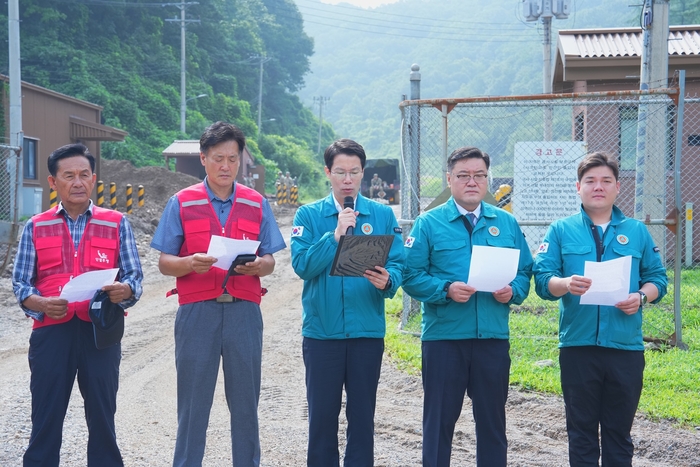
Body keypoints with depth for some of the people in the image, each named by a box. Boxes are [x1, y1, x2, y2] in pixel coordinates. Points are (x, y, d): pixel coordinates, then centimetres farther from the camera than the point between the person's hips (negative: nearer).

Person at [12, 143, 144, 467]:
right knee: (46, 416, 3)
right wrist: (43, 304, -15)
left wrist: (125, 290, -19)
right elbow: (20, 283, 5)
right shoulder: (35, 228, 9)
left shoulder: (116, 224, 8)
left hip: (100, 330, 0)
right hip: (51, 331, 0)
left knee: (102, 414, 5)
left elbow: (134, 276, 4)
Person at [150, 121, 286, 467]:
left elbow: (269, 261, 10)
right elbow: (164, 263, 2)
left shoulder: (257, 204, 10)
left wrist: (256, 266, -13)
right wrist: (191, 263, -18)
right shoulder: (181, 203, 5)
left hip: (244, 311, 1)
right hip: (197, 310, -1)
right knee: (193, 401, 3)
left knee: (245, 400, 7)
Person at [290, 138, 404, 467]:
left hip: (367, 330, 1)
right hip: (321, 331, 0)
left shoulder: (383, 215, 5)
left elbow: (397, 264, -1)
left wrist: (387, 281, -22)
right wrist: (335, 235, -18)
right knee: (322, 415, 8)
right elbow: (302, 265, -9)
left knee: (363, 415, 9)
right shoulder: (309, 215, 3)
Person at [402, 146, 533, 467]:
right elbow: (412, 277, -5)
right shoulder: (429, 223, 0)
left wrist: (513, 291, -10)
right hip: (443, 336, -2)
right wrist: (446, 290, -20)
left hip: (494, 337, 3)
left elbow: (525, 272, 10)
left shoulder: (506, 223, 10)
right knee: (439, 419, 7)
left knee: (492, 420, 12)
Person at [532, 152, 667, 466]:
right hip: (577, 346, -1)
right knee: (581, 432, 8)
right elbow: (542, 278, -4)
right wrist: (565, 284, -25)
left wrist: (641, 297, -12)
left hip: (626, 347, 1)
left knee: (619, 432, 10)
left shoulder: (637, 231, 10)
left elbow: (657, 278, 9)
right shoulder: (561, 230, 5)